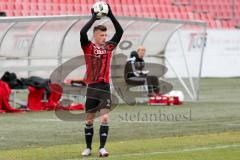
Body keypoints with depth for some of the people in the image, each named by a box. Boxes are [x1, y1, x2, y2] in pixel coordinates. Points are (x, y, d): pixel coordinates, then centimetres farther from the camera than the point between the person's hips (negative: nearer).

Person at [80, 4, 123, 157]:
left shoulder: (109, 46, 8)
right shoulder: (88, 47, 0)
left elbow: (120, 31, 3)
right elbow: (82, 32, -17)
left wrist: (111, 16, -4)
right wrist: (94, 18, -15)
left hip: (105, 87, 1)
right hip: (92, 87, -1)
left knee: (105, 118, -11)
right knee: (89, 119, 7)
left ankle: (102, 147, -9)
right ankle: (88, 147, 18)